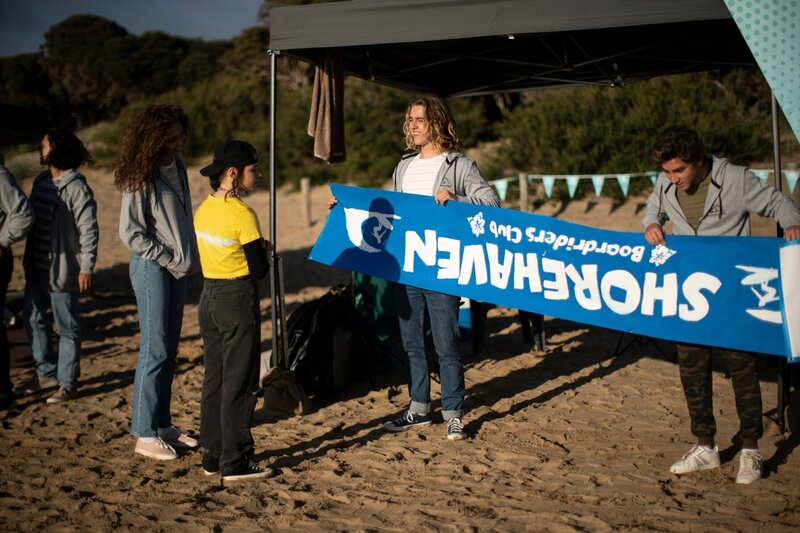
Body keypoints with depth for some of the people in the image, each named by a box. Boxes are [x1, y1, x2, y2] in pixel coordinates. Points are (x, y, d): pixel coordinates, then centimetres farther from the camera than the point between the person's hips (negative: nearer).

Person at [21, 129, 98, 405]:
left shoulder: (76, 187, -16)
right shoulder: (40, 181, 10)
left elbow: (89, 230, -18)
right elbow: (32, 219, 17)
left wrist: (86, 268, -20)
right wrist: (28, 259, 17)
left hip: (62, 268, -8)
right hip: (37, 267, 9)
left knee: (67, 326, 2)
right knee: (33, 318, 15)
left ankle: (67, 381, 12)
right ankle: (47, 371, 29)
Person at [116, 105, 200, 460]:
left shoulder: (177, 167, 10)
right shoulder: (140, 178, -12)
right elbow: (130, 233, -13)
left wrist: (189, 257, 8)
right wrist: (168, 259, -12)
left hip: (178, 268, 8)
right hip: (152, 268, -8)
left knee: (169, 349, 12)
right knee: (155, 349, -6)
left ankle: (162, 424, 21)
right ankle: (144, 435, 2)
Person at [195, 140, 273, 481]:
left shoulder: (203, 209, 6)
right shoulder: (242, 215, -17)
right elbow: (259, 270, -16)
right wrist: (263, 250, 5)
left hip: (209, 297, 8)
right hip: (237, 300, -8)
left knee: (214, 379, 14)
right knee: (239, 383, 0)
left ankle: (213, 456, 22)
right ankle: (235, 463, 6)